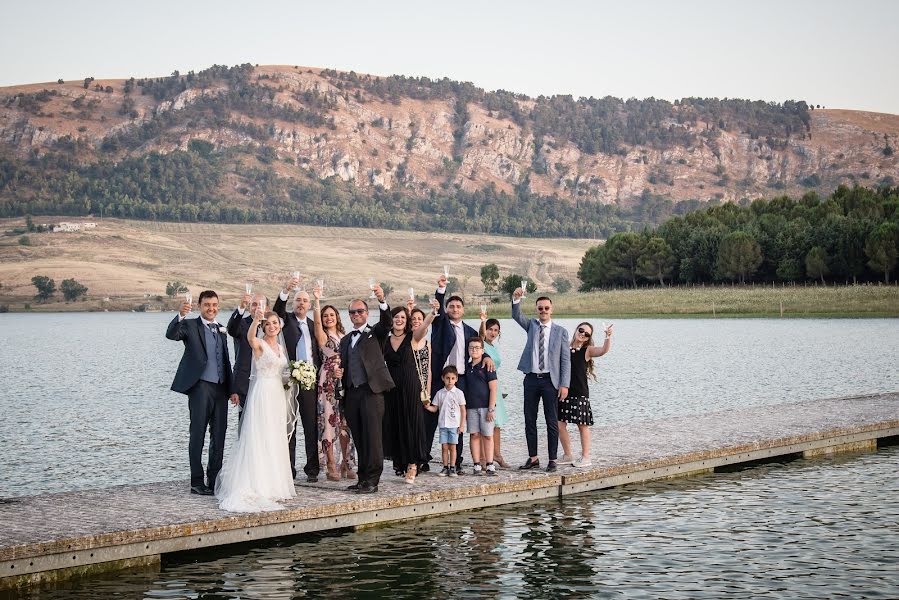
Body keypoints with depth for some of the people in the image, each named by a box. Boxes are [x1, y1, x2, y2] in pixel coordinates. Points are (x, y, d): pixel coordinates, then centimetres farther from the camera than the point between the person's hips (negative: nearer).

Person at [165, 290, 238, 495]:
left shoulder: (221, 330, 17)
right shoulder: (190, 326, -1)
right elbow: (171, 334, -22)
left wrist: (232, 389, 14)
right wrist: (180, 315, -39)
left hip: (220, 388, 6)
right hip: (200, 386, -6)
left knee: (219, 436, 8)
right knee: (198, 435, -3)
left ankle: (215, 480, 16)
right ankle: (197, 482, -1)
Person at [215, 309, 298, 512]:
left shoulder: (282, 347, 15)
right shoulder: (259, 344, -8)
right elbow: (250, 337, -33)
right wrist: (255, 319, -50)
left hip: (279, 397, 7)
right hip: (262, 395, -7)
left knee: (276, 441, 10)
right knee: (260, 440, -7)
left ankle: (274, 485, 16)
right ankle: (259, 487, -4)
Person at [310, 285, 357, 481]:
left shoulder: (345, 337, 16)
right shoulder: (322, 336, 1)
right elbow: (317, 322, -19)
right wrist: (317, 300, -29)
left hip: (346, 382, 5)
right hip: (328, 382, -5)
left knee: (345, 422, 5)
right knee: (329, 421, -6)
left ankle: (346, 464, 12)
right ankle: (331, 465, -3)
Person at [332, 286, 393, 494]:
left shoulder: (375, 333, 7)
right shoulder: (345, 340, 21)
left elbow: (386, 323, -14)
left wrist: (382, 301, -31)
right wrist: (338, 372, 0)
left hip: (371, 390, -5)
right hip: (352, 393, 5)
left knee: (372, 436, -9)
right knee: (359, 439, 7)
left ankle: (372, 480, -8)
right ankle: (362, 478, 12)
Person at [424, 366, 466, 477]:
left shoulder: (458, 393, -2)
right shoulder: (440, 393, 6)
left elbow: (463, 410, 0)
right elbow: (435, 408, 9)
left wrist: (462, 425, -4)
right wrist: (428, 407, -13)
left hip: (454, 425, -3)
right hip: (443, 424, 3)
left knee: (452, 447, 0)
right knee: (444, 447, 2)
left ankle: (452, 468, 6)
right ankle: (445, 467, 8)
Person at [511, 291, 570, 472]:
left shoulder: (560, 331, 3)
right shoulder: (532, 325, 10)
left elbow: (565, 360, 0)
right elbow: (516, 316, -8)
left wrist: (564, 385, -8)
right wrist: (516, 299, -27)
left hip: (550, 380, -3)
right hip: (531, 379, 3)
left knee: (552, 422, 0)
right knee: (529, 420, 7)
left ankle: (552, 460, 6)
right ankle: (533, 458, 16)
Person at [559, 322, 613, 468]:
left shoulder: (587, 351, -2)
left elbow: (604, 350, -19)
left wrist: (608, 337, -35)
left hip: (580, 394, -4)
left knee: (582, 425, 3)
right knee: (560, 425, 5)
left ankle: (585, 457, 12)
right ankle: (567, 456, 19)